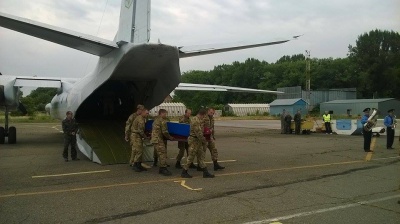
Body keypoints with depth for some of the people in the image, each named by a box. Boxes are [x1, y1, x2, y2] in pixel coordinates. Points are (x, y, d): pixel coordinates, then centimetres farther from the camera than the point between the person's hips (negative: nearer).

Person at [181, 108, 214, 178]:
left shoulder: (198, 120, 12)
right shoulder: (195, 121, -21)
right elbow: (198, 133, -23)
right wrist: (204, 140, -13)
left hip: (198, 141, 10)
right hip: (194, 140, -10)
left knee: (201, 156, 9)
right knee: (190, 157, -1)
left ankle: (205, 173, 12)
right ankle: (184, 172, 11)